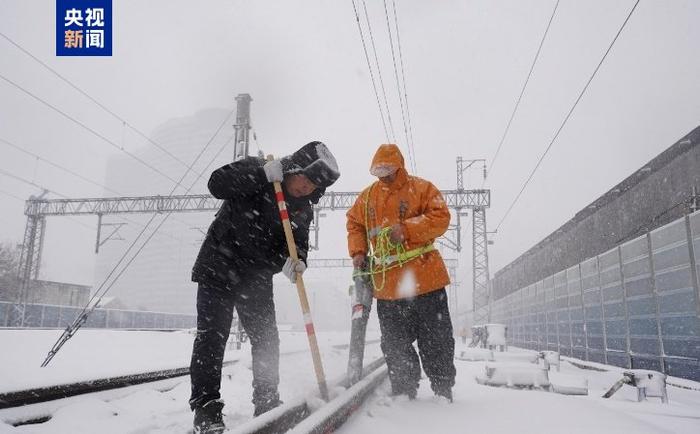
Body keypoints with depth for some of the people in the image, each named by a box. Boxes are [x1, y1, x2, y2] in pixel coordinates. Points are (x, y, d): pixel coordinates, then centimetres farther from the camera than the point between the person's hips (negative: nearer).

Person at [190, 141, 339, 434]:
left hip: (257, 278, 5)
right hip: (219, 267, -4)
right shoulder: (254, 168, -10)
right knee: (212, 335, -6)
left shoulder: (303, 209, 2)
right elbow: (217, 184, -23)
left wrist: (293, 261, -27)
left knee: (266, 338, 4)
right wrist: (264, 174, -30)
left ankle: (267, 403, 18)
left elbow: (298, 243, -4)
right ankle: (206, 407, 2)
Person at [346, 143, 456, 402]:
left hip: (425, 279, -3)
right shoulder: (367, 197, 11)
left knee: (436, 340, 5)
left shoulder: (421, 188, -1)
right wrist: (358, 252, 3)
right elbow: (354, 225, 19)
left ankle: (443, 390, 22)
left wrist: (407, 228, -20)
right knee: (395, 344, 10)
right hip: (386, 284, 4)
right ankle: (403, 393, 24)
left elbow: (441, 217, -10)